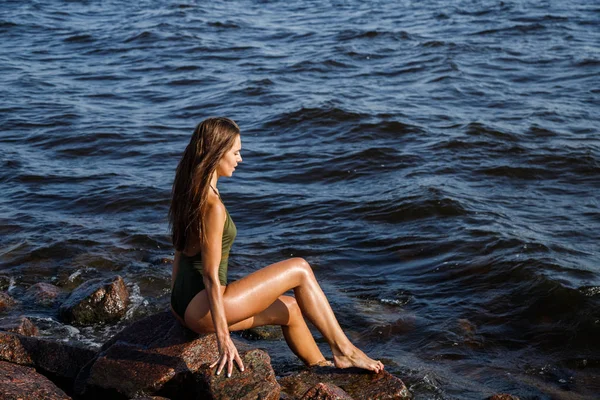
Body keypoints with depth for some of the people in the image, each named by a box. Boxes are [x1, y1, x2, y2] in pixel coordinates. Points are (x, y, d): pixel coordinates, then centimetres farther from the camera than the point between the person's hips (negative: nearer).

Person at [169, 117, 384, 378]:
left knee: (289, 308, 19)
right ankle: (342, 350, 6)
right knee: (299, 270, -3)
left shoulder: (187, 194, 8)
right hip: (202, 309, -9)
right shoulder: (212, 206, -21)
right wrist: (223, 337, -20)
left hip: (184, 305, 9)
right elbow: (210, 275, -22)